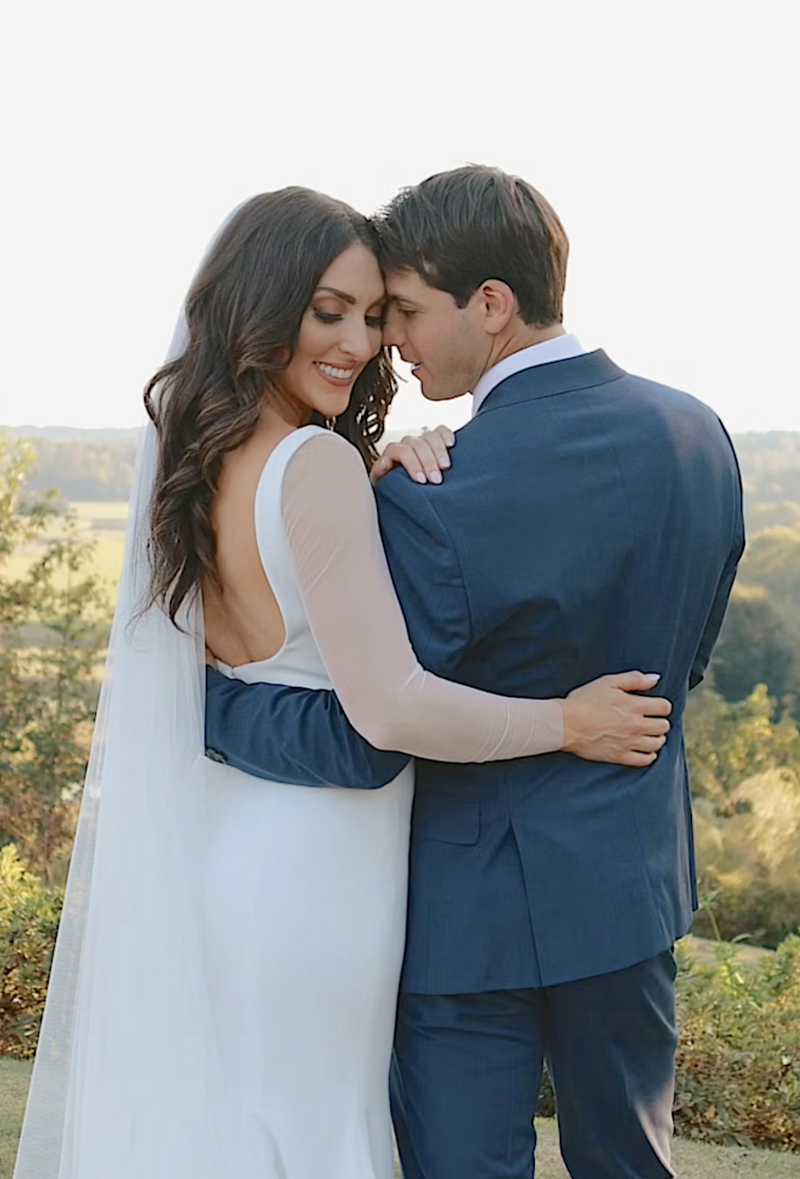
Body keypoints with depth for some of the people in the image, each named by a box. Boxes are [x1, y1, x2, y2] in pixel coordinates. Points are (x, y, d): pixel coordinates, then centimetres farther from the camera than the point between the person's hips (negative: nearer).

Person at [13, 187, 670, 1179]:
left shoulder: (194, 454, 4)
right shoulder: (317, 467, -23)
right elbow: (390, 707, -25)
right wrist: (568, 723, -14)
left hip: (221, 831, 8)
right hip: (315, 863, -8)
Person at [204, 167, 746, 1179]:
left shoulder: (442, 506, -26)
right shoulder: (698, 433, -4)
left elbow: (361, 740, -18)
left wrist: (201, 691, -5)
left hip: (479, 906, -6)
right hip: (637, 878, 7)